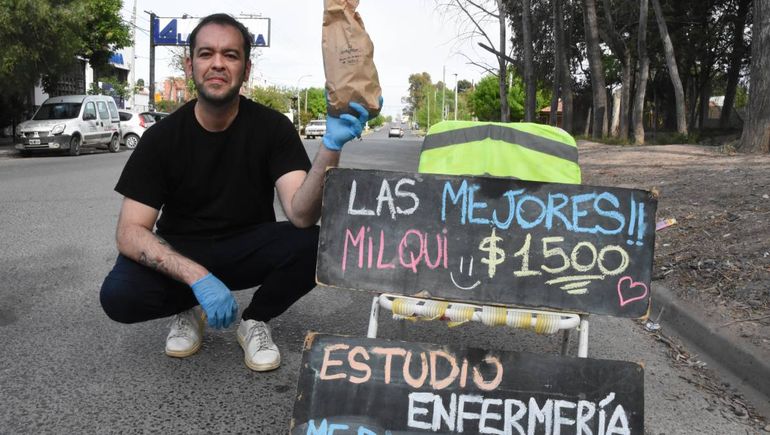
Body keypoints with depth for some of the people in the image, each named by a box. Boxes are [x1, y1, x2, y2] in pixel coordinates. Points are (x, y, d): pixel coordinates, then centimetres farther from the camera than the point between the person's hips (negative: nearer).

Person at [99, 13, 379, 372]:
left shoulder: (272, 127, -13)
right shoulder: (161, 137, -11)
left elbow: (302, 216, -27)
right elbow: (130, 232, -19)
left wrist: (331, 146, -45)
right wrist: (198, 277, -35)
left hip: (248, 250, 0)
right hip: (180, 254, 0)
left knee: (313, 244, -30)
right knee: (118, 296, -30)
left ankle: (254, 321, -1)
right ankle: (188, 309, 6)